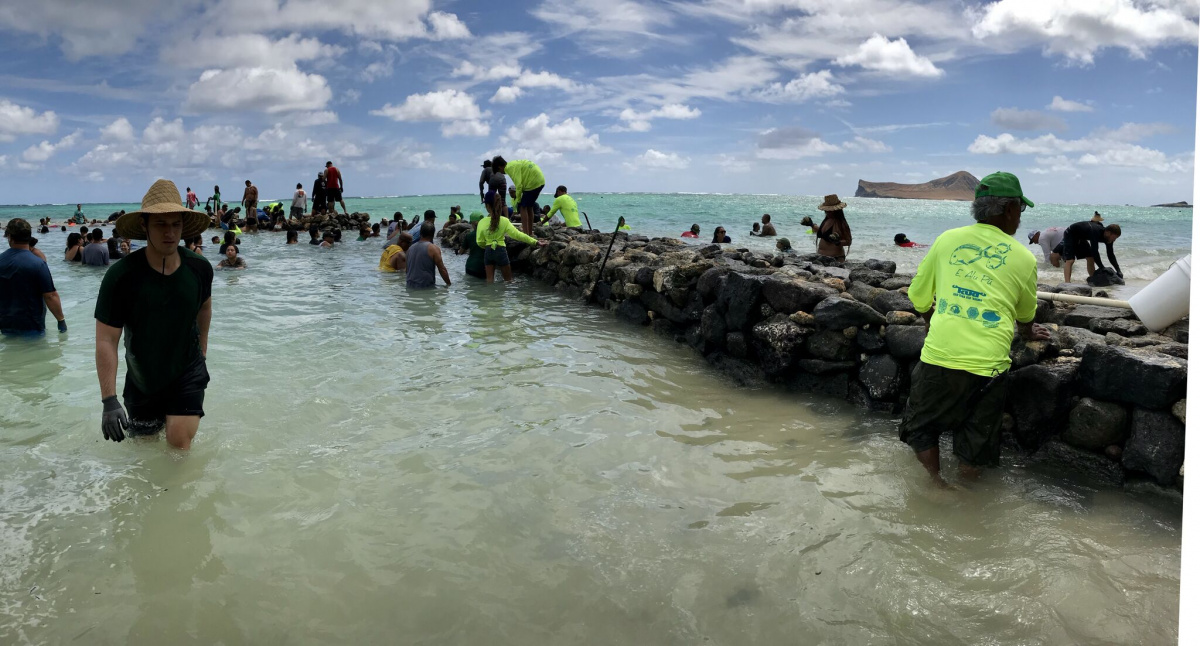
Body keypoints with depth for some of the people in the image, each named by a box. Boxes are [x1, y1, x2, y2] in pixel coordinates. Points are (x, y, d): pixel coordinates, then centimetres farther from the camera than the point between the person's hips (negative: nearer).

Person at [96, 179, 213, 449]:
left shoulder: (200, 269, -11)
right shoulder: (121, 276, -20)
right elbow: (106, 341, -20)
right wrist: (109, 400, -24)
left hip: (188, 374, 1)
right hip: (141, 381, 0)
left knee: (179, 445, -10)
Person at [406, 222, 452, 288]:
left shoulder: (410, 248, 12)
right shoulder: (433, 248, -5)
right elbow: (442, 269, -7)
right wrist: (449, 284, 3)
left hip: (410, 287, 6)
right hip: (426, 287, -6)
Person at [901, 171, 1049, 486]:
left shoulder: (947, 240, 7)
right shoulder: (1024, 259, 7)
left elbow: (919, 297, 15)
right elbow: (1025, 318, 24)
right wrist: (1029, 333, 48)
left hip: (938, 357, 0)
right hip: (987, 364, 0)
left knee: (922, 429, 20)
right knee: (974, 448, 17)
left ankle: (937, 484, 14)